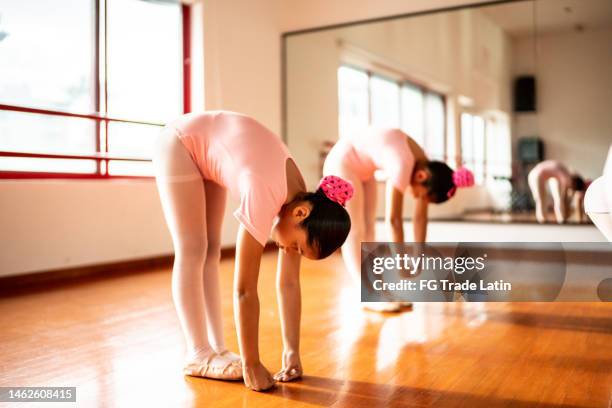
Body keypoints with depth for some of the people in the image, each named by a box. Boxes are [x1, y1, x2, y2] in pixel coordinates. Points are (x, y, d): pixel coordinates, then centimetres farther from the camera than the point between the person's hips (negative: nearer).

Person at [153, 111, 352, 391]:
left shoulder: (299, 198, -15)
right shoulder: (265, 195, -37)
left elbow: (289, 282, -11)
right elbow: (244, 288, -35)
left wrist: (292, 352, -10)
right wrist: (251, 363, -29)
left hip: (209, 147, 7)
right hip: (179, 143, -7)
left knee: (211, 250, 3)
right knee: (193, 252, -10)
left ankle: (216, 349, 7)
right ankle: (199, 355, -4)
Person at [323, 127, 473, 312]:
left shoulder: (425, 166, -7)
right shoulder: (403, 166, -33)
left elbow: (420, 217, -3)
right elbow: (393, 219, -33)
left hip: (361, 168, 9)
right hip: (342, 162, -9)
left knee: (367, 228, 6)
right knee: (354, 231, -9)